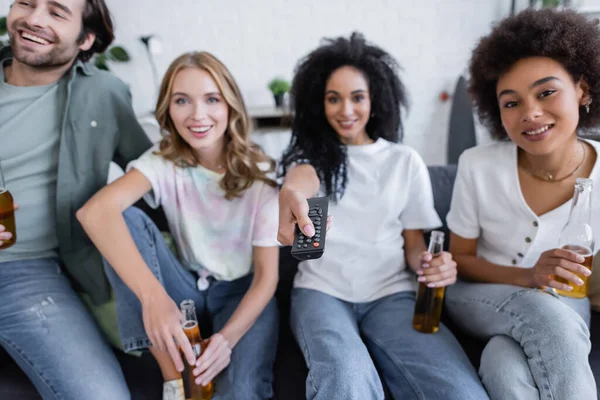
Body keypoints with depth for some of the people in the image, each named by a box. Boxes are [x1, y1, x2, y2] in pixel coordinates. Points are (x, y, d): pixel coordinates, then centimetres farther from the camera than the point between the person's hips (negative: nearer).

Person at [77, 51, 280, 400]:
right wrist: (152, 295, -48)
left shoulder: (259, 176, -13)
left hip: (243, 292, -3)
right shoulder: (165, 161, -10)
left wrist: (228, 337, -30)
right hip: (188, 287, 3)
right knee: (126, 220, -25)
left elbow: (267, 275, -13)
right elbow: (95, 211, -31)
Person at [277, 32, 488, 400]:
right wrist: (290, 196, -44)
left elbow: (414, 240, 12)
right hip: (322, 291, -1)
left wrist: (430, 263, -13)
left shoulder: (406, 161, 12)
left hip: (392, 293, 2)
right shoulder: (312, 154, 8)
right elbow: (301, 178, -18)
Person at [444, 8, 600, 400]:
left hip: (566, 309, 0)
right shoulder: (477, 167, -15)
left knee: (505, 368, -33)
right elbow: (460, 259, -5)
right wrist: (529, 278, -22)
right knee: (542, 312, -33)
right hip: (481, 299, 1)